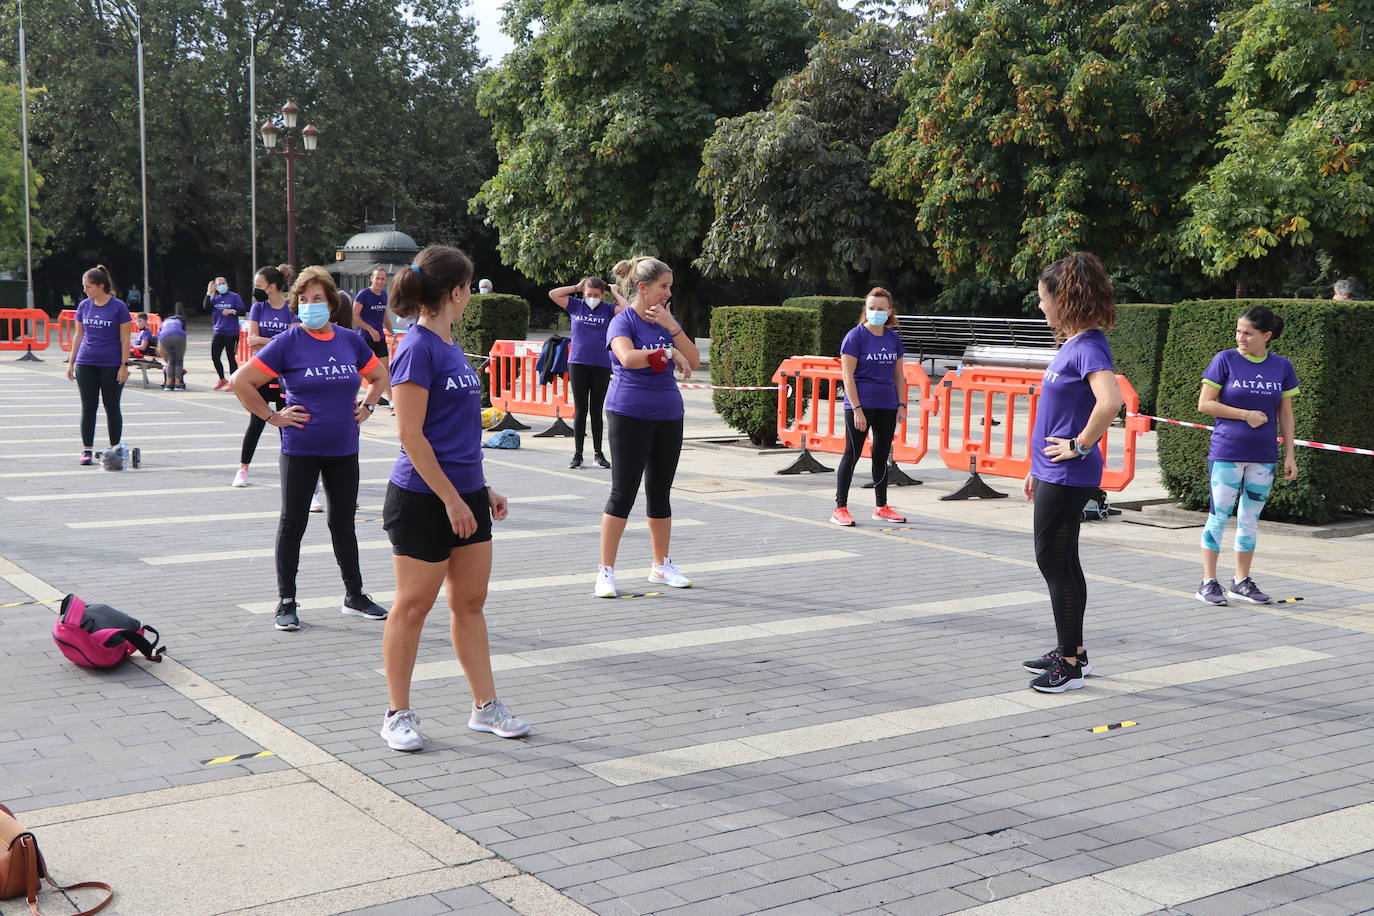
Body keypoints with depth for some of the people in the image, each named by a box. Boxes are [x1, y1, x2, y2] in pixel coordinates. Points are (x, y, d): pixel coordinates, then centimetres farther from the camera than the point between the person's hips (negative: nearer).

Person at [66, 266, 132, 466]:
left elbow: (125, 339, -6)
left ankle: (115, 449, 16)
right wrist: (71, 362, 11)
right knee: (88, 407, 3)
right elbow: (78, 335, 13)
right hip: (86, 364, 4)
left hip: (111, 365, -3)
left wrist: (124, 366, -10)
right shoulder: (83, 306, 6)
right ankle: (87, 450, 8)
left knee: (112, 407, 6)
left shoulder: (119, 307, -7)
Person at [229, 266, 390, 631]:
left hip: (344, 450, 4)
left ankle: (354, 596, 25)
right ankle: (286, 602, 12)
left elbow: (380, 376, 22)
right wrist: (272, 416, -9)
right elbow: (241, 381, -9)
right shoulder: (288, 343, -8)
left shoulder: (350, 341, 5)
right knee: (292, 523, 3)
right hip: (300, 449, -4)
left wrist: (366, 408, 9)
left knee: (343, 523, 14)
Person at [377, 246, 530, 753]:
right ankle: (398, 715, 16)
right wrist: (451, 499, -18)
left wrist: (482, 488, 19)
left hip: (465, 495, 9)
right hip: (423, 500, -8)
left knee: (471, 601, 13)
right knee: (413, 605, 3)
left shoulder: (450, 345, 12)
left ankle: (485, 706, 22)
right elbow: (411, 435, -18)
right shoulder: (418, 349, -15)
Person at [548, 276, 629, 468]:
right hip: (578, 364, 0)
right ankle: (577, 454, 8)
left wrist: (614, 292, 0)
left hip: (602, 366, 0)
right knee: (580, 410, 4)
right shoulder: (575, 306, 6)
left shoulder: (608, 310, 4)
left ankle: (598, 453, 15)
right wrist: (577, 287, 4)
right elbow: (553, 294, 1)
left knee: (596, 411, 7)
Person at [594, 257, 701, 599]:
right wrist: (666, 354, -16)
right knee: (623, 493, -5)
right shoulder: (623, 321, -8)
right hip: (629, 415, -6)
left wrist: (672, 327, -10)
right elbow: (628, 357, -28)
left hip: (668, 416, 6)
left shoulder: (667, 320, 10)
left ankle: (661, 566, 24)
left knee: (660, 493, 13)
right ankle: (606, 571, 2)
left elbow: (694, 361, 2)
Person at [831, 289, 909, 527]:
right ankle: (840, 509, 4)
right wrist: (857, 409, -16)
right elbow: (848, 376, -11)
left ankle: (881, 507, 23)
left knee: (882, 455, 12)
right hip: (860, 405, -5)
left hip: (887, 406, 5)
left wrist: (901, 404, 6)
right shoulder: (855, 336, -8)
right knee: (852, 455, -2)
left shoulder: (893, 338, 8)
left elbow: (899, 375, 14)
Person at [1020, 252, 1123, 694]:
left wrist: (1079, 445, -22)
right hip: (1054, 473, 10)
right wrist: (1038, 468, 22)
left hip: (1068, 477, -10)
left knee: (1055, 561, -3)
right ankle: (1071, 651, 27)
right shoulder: (1072, 344, 13)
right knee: (1060, 561, 16)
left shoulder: (1088, 347, -17)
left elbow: (1110, 402, -35)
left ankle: (1070, 664, 6)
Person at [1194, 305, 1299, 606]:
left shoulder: (1282, 367, 5)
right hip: (1226, 453, -3)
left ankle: (1241, 582, 20)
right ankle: (1208, 582, 8)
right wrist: (1246, 415, -12)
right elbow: (1204, 403, -5)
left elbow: (1285, 414, 10)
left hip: (1263, 457, 3)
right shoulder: (1226, 360, -4)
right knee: (1219, 516, -1)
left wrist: (1289, 455, 7)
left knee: (1251, 519, 10)